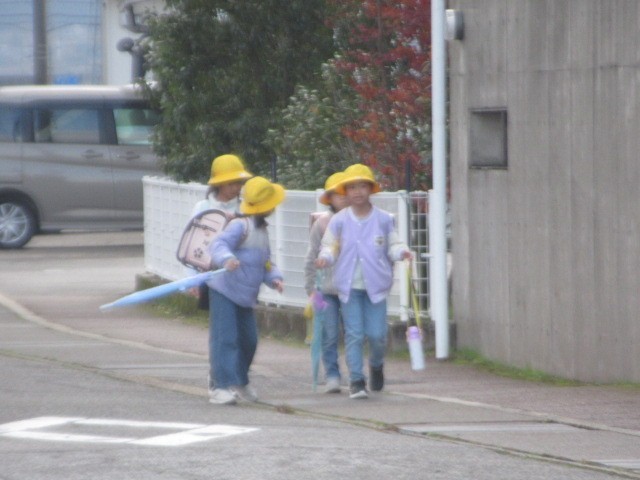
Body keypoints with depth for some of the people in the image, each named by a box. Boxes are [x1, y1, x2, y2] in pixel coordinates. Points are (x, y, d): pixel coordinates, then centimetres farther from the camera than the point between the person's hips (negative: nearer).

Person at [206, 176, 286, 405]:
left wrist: (273, 278, -1)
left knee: (249, 340, 14)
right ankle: (222, 386, -14)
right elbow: (219, 244, -27)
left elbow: (266, 262, 19)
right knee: (226, 339, -12)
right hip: (225, 291, -9)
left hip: (245, 297, 9)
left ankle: (241, 382, 30)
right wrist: (226, 258, -49)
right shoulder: (240, 225, -15)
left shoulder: (263, 230, 14)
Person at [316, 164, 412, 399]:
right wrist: (325, 257, -14)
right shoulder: (339, 221, 3)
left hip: (375, 285, 0)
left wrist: (401, 252, -13)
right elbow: (330, 246, 7)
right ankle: (356, 380, 4)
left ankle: (376, 366, 27)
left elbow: (393, 245, 8)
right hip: (349, 285, 0)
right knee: (354, 334, -3)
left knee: (376, 334, -4)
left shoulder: (384, 219, 3)